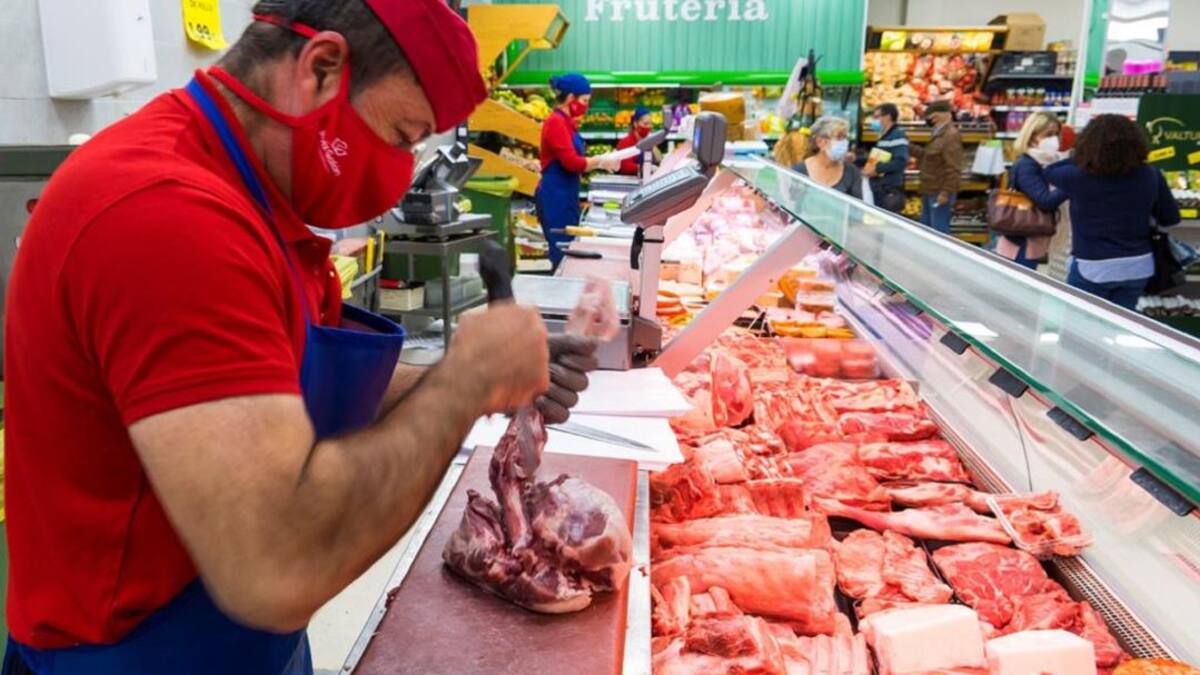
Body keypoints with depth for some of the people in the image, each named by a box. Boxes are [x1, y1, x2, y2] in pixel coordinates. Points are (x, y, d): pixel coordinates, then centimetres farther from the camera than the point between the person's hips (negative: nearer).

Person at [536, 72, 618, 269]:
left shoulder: (566, 123, 16)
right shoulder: (556, 122, -14)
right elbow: (572, 162, -20)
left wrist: (600, 162, 6)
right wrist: (601, 161, -10)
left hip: (566, 195, 10)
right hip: (555, 196, -10)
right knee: (562, 255, -9)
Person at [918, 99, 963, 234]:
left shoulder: (951, 135, -15)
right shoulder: (939, 134, 15)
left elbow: (953, 168, -21)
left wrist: (945, 192, -23)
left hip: (940, 193, -10)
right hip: (930, 191, 10)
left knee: (939, 231, -7)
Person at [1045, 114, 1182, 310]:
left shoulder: (1078, 176, -17)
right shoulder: (1150, 175, -6)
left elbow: (1050, 171, 6)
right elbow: (1171, 218, 6)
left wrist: (1079, 158, 15)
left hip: (1092, 268, -4)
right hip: (1137, 266, 4)